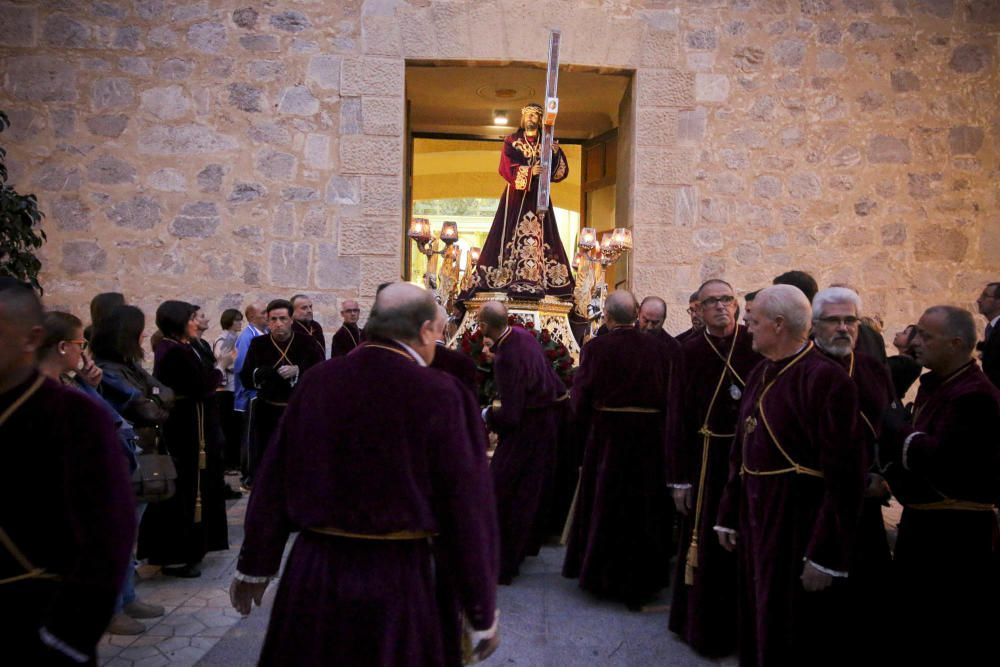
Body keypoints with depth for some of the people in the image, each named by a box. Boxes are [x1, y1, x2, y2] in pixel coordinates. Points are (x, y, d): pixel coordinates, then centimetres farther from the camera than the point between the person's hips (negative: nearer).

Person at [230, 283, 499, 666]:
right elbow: (468, 507, -14)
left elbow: (274, 480, 4)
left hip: (314, 572, 4)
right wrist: (482, 614, -4)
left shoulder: (316, 381, -3)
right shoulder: (441, 395, -16)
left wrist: (254, 566, 17)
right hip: (402, 581, -3)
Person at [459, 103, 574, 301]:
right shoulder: (511, 141, 9)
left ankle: (538, 281, -9)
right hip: (516, 196, -2)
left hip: (538, 197, 2)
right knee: (511, 235, -10)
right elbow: (506, 168, -5)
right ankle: (504, 277, -12)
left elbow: (560, 172, 5)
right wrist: (529, 171, -18)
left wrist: (556, 153, -13)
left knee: (539, 236, -6)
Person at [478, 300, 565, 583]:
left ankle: (503, 562, 4)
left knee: (503, 495, -2)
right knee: (533, 488, 23)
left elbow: (509, 415, -28)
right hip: (547, 419, 10)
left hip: (527, 429, -10)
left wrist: (486, 414, -10)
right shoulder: (521, 334, -3)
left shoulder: (507, 357, -30)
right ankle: (527, 544, 40)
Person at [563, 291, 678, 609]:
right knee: (644, 507, 15)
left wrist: (587, 428, 10)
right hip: (650, 437, 1)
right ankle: (640, 580, 24)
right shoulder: (660, 347, -8)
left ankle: (600, 576, 30)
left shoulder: (596, 348, -13)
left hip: (605, 435, -1)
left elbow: (581, 397, -7)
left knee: (604, 503, 16)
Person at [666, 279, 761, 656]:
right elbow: (677, 418, -3)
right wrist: (679, 478, -5)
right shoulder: (690, 352, -3)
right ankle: (704, 626, 26)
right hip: (708, 459, -1)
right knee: (708, 545, 9)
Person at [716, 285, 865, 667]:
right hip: (756, 519, 8)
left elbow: (843, 474, -22)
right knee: (758, 626, 21)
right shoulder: (760, 375, 7)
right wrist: (729, 514, 13)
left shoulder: (826, 379, -20)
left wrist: (825, 557, -20)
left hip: (799, 523, -8)